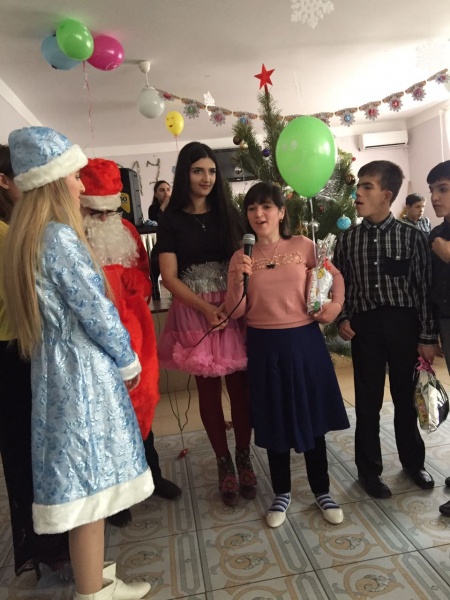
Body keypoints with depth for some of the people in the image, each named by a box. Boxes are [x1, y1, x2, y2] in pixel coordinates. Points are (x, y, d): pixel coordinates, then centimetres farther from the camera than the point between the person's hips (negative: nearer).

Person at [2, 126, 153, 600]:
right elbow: (96, 312, -17)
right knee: (88, 487, 4)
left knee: (81, 484, 18)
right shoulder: (59, 236, -18)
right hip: (82, 374, -9)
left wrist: (118, 360, 15)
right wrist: (129, 362, -1)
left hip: (61, 369, 9)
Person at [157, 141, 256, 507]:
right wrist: (205, 308, -14)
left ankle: (244, 458, 20)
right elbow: (170, 277, -4)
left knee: (240, 385, 2)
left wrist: (231, 304, -12)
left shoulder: (229, 213, 8)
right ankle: (224, 463, 20)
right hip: (194, 313, -1)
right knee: (209, 390, 6)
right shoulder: (171, 220, 2)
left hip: (235, 309, 1)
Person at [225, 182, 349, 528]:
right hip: (265, 347, 0)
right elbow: (235, 312, -6)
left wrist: (335, 305, -3)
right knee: (274, 420, 11)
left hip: (304, 341, 0)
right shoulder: (241, 258, -1)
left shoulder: (303, 247, -2)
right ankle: (282, 493, 31)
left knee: (313, 415, 11)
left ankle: (322, 490, 31)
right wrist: (239, 280, -20)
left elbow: (335, 276, 12)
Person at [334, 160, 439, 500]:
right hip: (365, 326, 1)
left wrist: (428, 337, -5)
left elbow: (425, 288, -3)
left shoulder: (412, 236, -3)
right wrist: (342, 319, -6)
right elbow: (340, 286, 9)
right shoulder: (347, 240, 3)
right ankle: (369, 469, 26)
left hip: (404, 324, -1)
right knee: (368, 402, 9)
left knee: (406, 397, 14)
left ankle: (413, 461, 36)